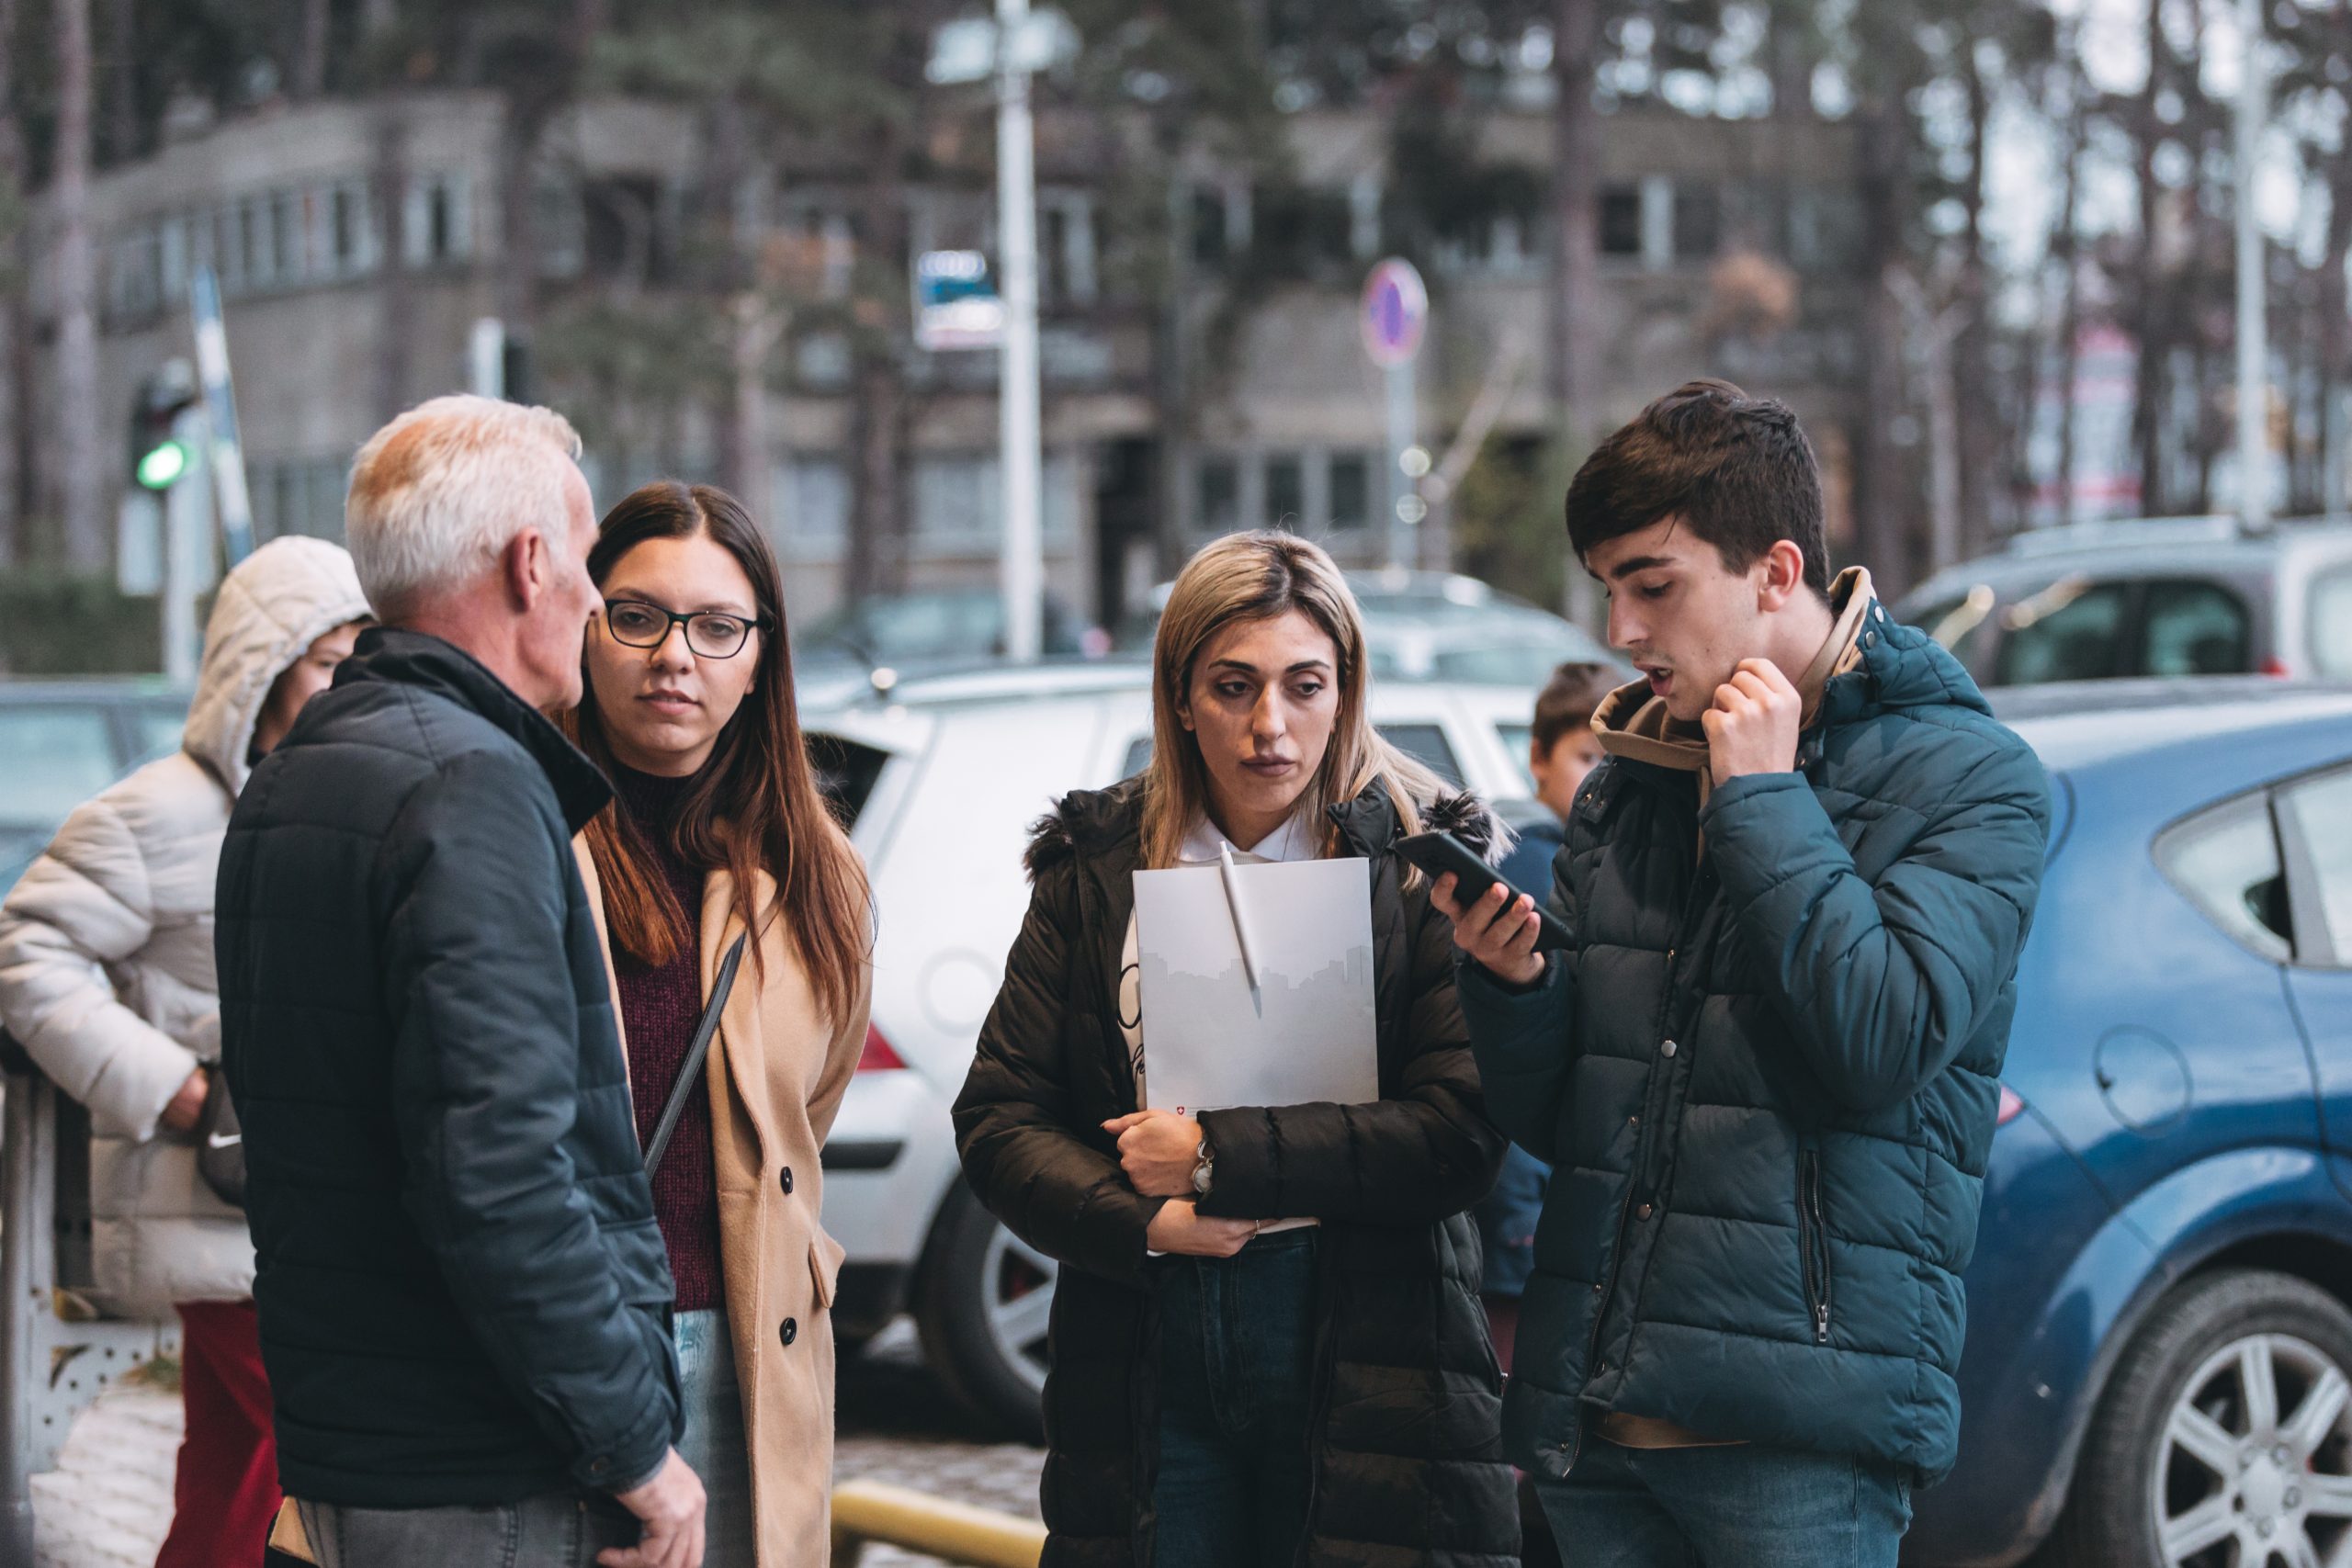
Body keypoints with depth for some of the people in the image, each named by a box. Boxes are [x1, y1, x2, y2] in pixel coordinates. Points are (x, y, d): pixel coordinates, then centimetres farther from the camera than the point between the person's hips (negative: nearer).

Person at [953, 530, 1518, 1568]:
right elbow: (997, 1119, 5)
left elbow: (1461, 1136, -10)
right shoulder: (1094, 869, 9)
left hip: (1361, 1356, -2)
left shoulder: (1418, 864, 0)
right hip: (1146, 1357, 2)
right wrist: (1143, 1220, -11)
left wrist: (1220, 1159, -11)